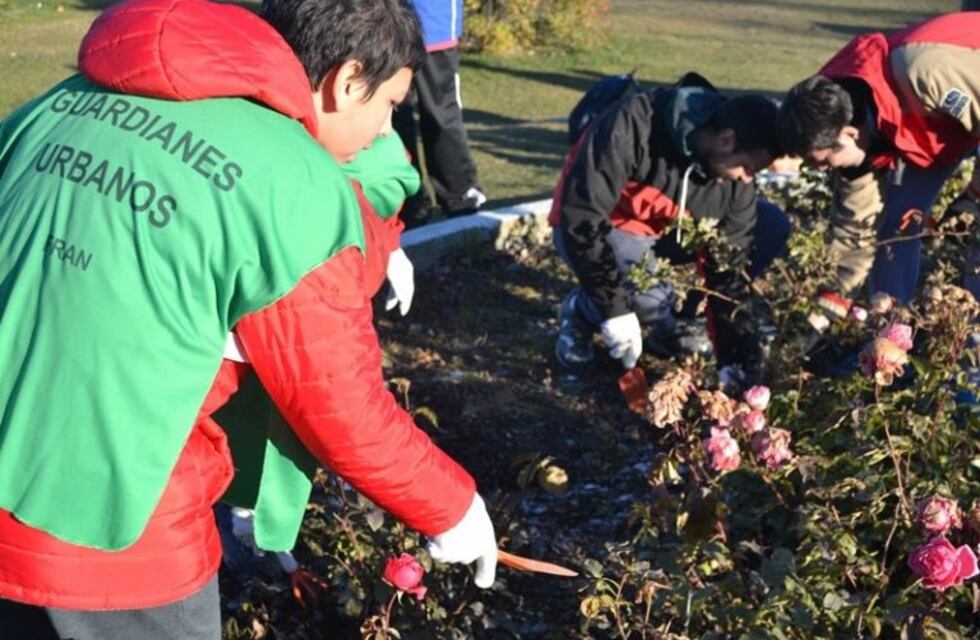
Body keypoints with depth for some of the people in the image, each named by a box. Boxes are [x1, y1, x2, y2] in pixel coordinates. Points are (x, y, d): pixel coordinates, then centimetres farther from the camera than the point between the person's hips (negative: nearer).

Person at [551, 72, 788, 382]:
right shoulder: (634, 127, -33)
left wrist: (738, 360, -12)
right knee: (651, 299, -35)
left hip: (665, 232, 6)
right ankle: (582, 311, -1)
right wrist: (615, 308, -32)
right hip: (590, 228, -6)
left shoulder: (735, 179, -14)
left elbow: (729, 266, -7)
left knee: (772, 227, -9)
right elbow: (581, 214, -33)